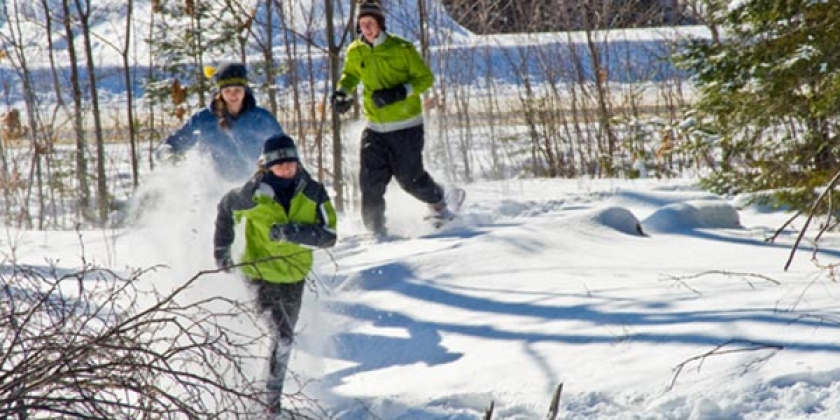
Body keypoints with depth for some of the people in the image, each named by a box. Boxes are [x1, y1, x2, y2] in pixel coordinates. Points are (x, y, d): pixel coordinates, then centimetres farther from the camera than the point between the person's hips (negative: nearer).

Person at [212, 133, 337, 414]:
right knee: (282, 335, -15)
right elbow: (226, 208, 6)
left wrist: (292, 232, -30)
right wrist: (222, 247, 4)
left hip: (294, 275, 4)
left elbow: (328, 236, -17)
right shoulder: (253, 194, -15)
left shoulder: (313, 193, -10)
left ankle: (272, 394, 26)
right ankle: (270, 395, -1)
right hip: (259, 271, -4)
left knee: (283, 337, 11)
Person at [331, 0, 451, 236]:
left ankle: (438, 202, 30)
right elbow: (350, 75, 22)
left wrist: (399, 92, -22)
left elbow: (426, 77, -8)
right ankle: (376, 229, 1)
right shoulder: (355, 52, 1)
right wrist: (341, 92, 1)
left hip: (406, 126, -4)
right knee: (371, 179, -8)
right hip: (375, 127, 4)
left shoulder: (401, 49, -12)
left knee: (410, 178, 1)